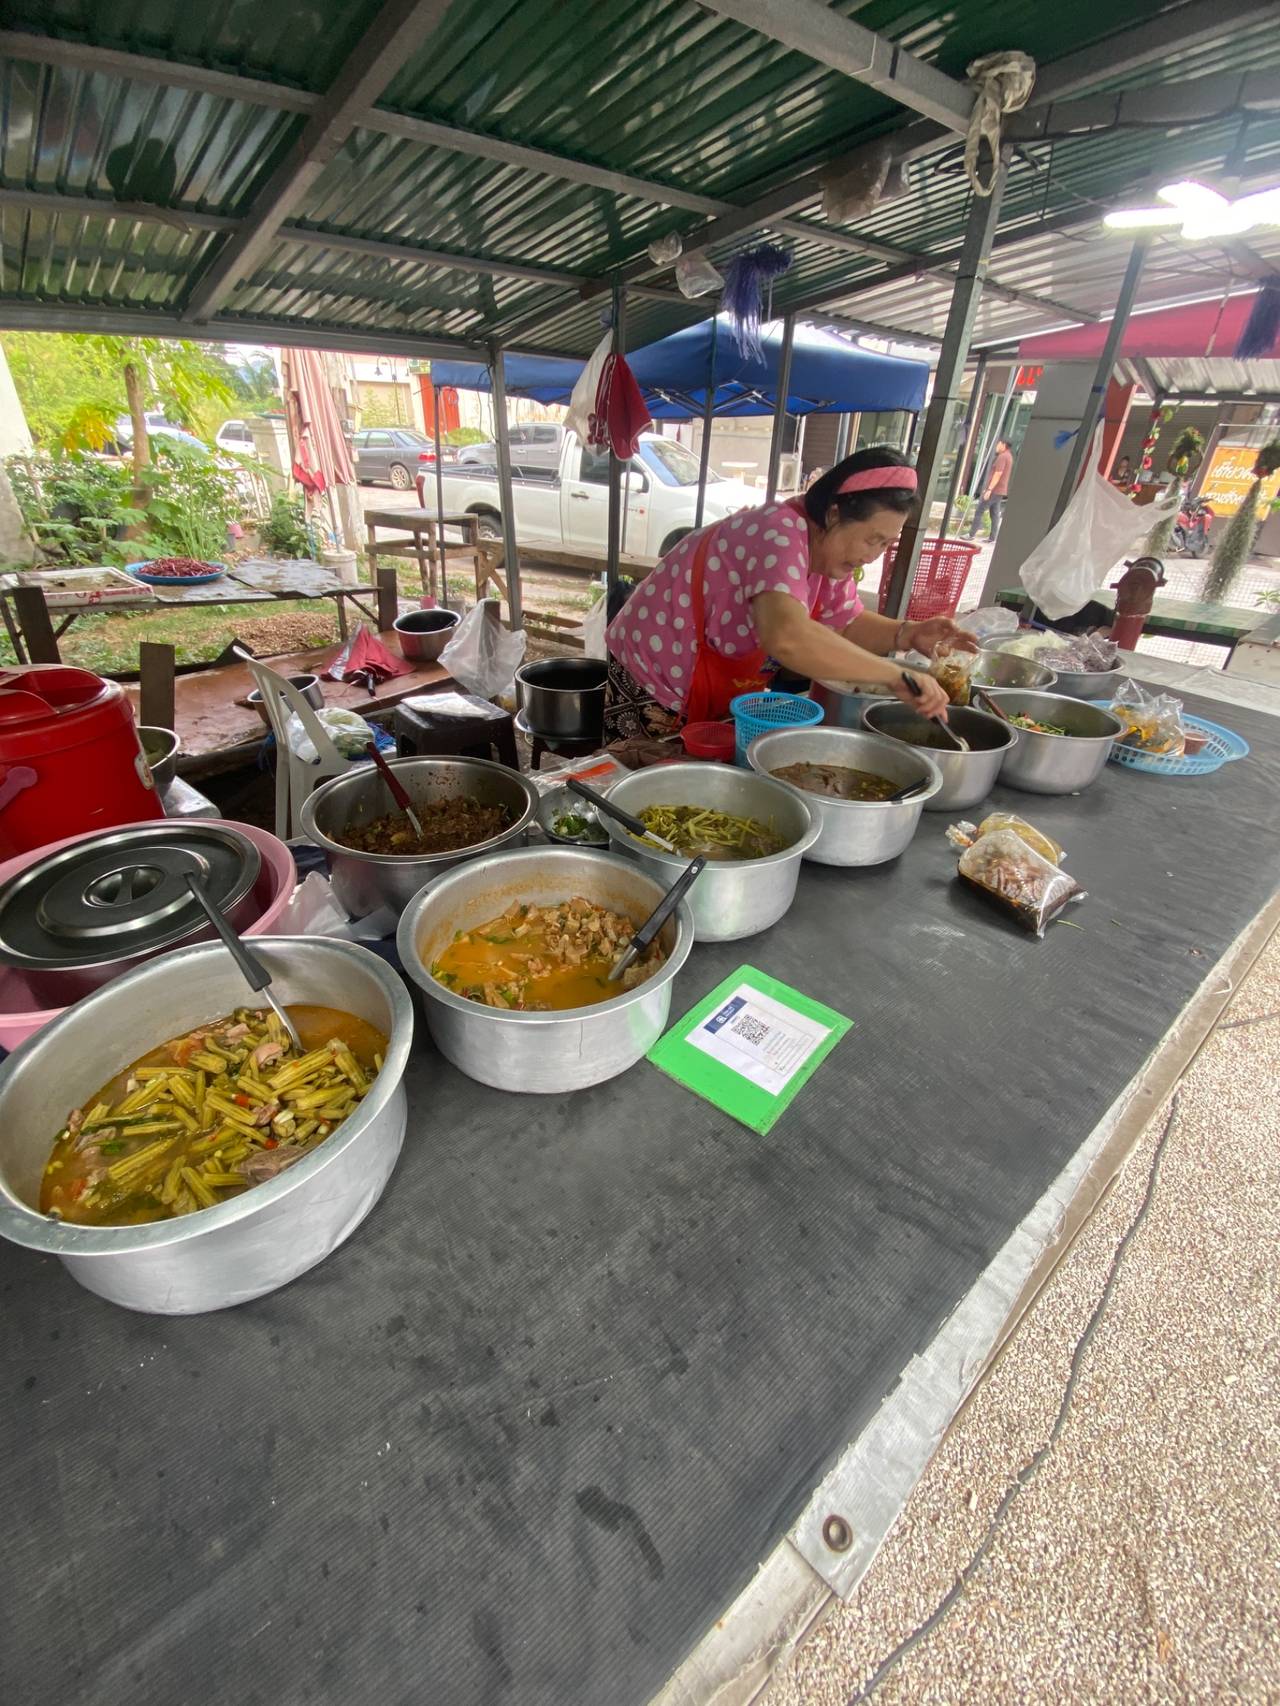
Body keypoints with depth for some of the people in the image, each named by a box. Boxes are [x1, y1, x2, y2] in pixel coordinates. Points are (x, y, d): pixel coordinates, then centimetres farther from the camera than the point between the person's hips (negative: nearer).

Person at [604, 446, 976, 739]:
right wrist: (897, 676, -41)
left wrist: (908, 635, -10)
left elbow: (846, 624, 10)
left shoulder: (829, 547, -1)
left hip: (721, 699, 8)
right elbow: (787, 636, -46)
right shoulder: (779, 534, -28)